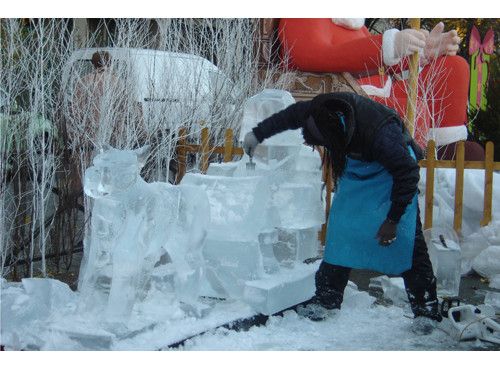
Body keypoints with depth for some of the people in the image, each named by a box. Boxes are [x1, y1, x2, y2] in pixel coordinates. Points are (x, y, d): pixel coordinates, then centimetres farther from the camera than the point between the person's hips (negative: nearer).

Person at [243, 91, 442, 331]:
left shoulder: (380, 133, -41)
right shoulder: (322, 110, -25)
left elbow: (407, 174, -29)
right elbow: (291, 115, -2)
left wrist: (393, 220, -24)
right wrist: (258, 134, 7)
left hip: (392, 170, -5)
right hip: (355, 168, 6)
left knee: (406, 236, -14)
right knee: (340, 230, -1)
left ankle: (426, 308, -9)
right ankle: (326, 298, 7)